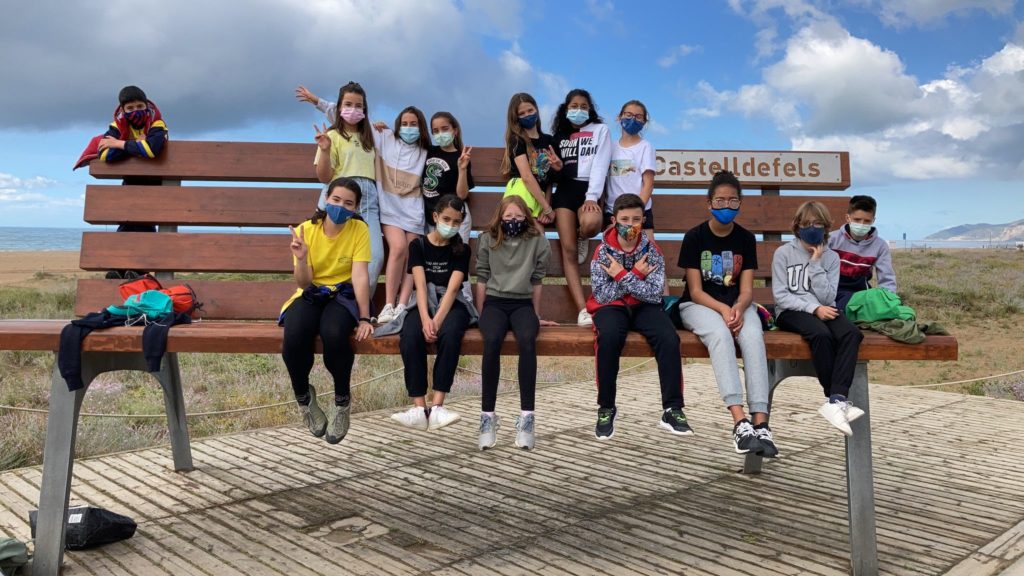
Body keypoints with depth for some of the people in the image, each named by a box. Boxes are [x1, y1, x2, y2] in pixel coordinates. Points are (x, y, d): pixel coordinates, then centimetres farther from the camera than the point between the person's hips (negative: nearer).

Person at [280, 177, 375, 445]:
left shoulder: (359, 230, -8)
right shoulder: (305, 230, -6)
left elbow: (360, 276, -14)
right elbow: (304, 284, -9)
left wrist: (364, 318, -22)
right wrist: (301, 259, -29)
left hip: (342, 295, -1)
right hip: (311, 295, 1)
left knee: (334, 333, -35)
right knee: (294, 336, -31)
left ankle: (342, 399, -6)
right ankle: (303, 396, 1)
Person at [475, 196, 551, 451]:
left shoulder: (537, 241, 4)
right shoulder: (487, 239, 5)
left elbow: (537, 281, 10)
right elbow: (482, 279, 8)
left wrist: (535, 316, 13)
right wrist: (481, 315, 7)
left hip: (522, 304, 0)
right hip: (494, 302, 0)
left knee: (527, 341, -34)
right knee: (492, 341, -34)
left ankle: (526, 416, -32)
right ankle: (488, 415, -29)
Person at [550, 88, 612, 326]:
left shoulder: (600, 130, 10)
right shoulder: (560, 135, 21)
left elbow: (600, 165, -3)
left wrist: (592, 197, -16)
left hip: (587, 188, -2)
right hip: (565, 190, 3)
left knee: (591, 223, -37)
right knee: (568, 249, -13)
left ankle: (582, 239, 5)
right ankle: (583, 309, -18)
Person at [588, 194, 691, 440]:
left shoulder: (652, 251, -3)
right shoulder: (603, 251, -5)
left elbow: (654, 294, -13)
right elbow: (602, 295, -13)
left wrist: (622, 276, -19)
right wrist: (635, 275, -16)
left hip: (643, 306, 2)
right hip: (612, 307, -1)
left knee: (669, 338, -29)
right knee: (608, 338, -36)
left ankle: (672, 410, -17)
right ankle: (606, 409, -19)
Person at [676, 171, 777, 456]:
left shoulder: (746, 238, 5)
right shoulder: (695, 237, -3)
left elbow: (746, 289, 0)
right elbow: (696, 291, -7)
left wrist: (738, 309, -23)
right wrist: (723, 310, -24)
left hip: (737, 305, 3)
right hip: (699, 305, -2)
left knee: (753, 337, -32)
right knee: (720, 335, -36)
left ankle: (760, 423, -38)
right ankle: (740, 421, -44)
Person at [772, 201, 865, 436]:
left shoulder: (831, 257, 10)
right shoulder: (783, 253, 3)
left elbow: (827, 297, -2)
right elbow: (780, 295, -5)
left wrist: (816, 263, -6)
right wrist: (813, 307, -16)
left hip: (822, 310, 3)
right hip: (791, 312, -3)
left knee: (851, 333, -29)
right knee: (822, 334, -35)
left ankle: (835, 400, -37)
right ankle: (837, 399, -25)